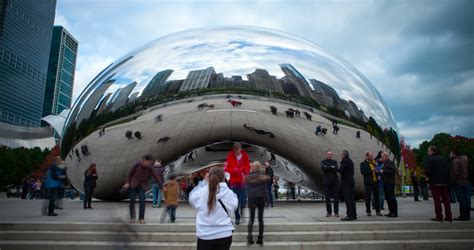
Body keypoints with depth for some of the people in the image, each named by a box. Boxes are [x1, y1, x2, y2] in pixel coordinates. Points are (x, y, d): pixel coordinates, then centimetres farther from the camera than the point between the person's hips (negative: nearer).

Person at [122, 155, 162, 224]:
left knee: (142, 202, -10)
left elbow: (155, 177, -5)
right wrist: (127, 182, -6)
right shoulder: (137, 165, -10)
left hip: (142, 187, 1)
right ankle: (132, 217, 23)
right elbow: (130, 173, -1)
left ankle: (141, 218, 0)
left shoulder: (149, 168, -4)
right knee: (132, 201, 6)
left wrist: (161, 185, -10)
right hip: (133, 185, -1)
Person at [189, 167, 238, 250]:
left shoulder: (201, 192, -8)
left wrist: (204, 182, 15)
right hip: (224, 235, 0)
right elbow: (234, 205, 12)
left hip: (204, 235, 1)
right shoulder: (228, 193, -8)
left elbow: (192, 198, 13)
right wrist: (224, 184, 13)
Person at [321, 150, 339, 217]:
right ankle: (329, 212, 10)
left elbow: (336, 169, -8)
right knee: (327, 197, 1)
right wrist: (331, 167, -11)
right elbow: (323, 168, -13)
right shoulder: (323, 162, 8)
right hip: (326, 182, -1)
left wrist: (327, 168, -11)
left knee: (336, 197, -1)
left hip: (334, 181, 1)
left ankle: (336, 212, 8)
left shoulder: (334, 162, 11)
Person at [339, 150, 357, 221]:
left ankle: (349, 215, -9)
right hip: (351, 181, 9)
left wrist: (337, 169, 0)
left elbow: (341, 170, -20)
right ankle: (354, 215, 18)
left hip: (346, 182, -9)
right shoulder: (351, 161, 15)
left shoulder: (344, 161, -13)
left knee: (347, 199, -8)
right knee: (351, 198, 13)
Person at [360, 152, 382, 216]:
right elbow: (363, 172, -13)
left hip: (375, 182, 5)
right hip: (368, 182, -5)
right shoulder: (363, 164, -1)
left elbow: (376, 170, 24)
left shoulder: (374, 163, 18)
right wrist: (371, 171, -17)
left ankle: (378, 211, 13)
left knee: (376, 197, 6)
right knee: (368, 197, 0)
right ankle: (368, 211, 7)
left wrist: (376, 171, 2)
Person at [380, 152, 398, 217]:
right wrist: (380, 172, 10)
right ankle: (391, 211, 15)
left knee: (391, 198, -8)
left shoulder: (390, 163, -8)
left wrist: (383, 171, -19)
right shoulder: (384, 164, 20)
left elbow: (393, 170, -21)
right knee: (388, 198, 10)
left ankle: (395, 212, -4)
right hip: (385, 183, 9)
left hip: (390, 183, -9)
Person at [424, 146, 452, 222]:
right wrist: (446, 179, 18)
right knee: (446, 199, 10)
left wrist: (428, 177, 2)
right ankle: (449, 216, 11)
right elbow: (448, 170, 13)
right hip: (444, 182, 6)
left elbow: (427, 171, -17)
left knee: (437, 200, -1)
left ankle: (439, 216, -1)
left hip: (435, 182, -6)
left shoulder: (429, 160, -10)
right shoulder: (443, 159, 12)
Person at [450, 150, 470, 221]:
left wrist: (452, 182, -12)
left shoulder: (456, 161, -12)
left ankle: (463, 216, -6)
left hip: (458, 182, -9)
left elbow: (455, 173, -19)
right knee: (466, 199, 9)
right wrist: (466, 179, 20)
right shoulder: (463, 161, 18)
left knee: (461, 200, -7)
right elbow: (467, 172, 20)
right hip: (465, 182, 9)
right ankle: (467, 215, 13)